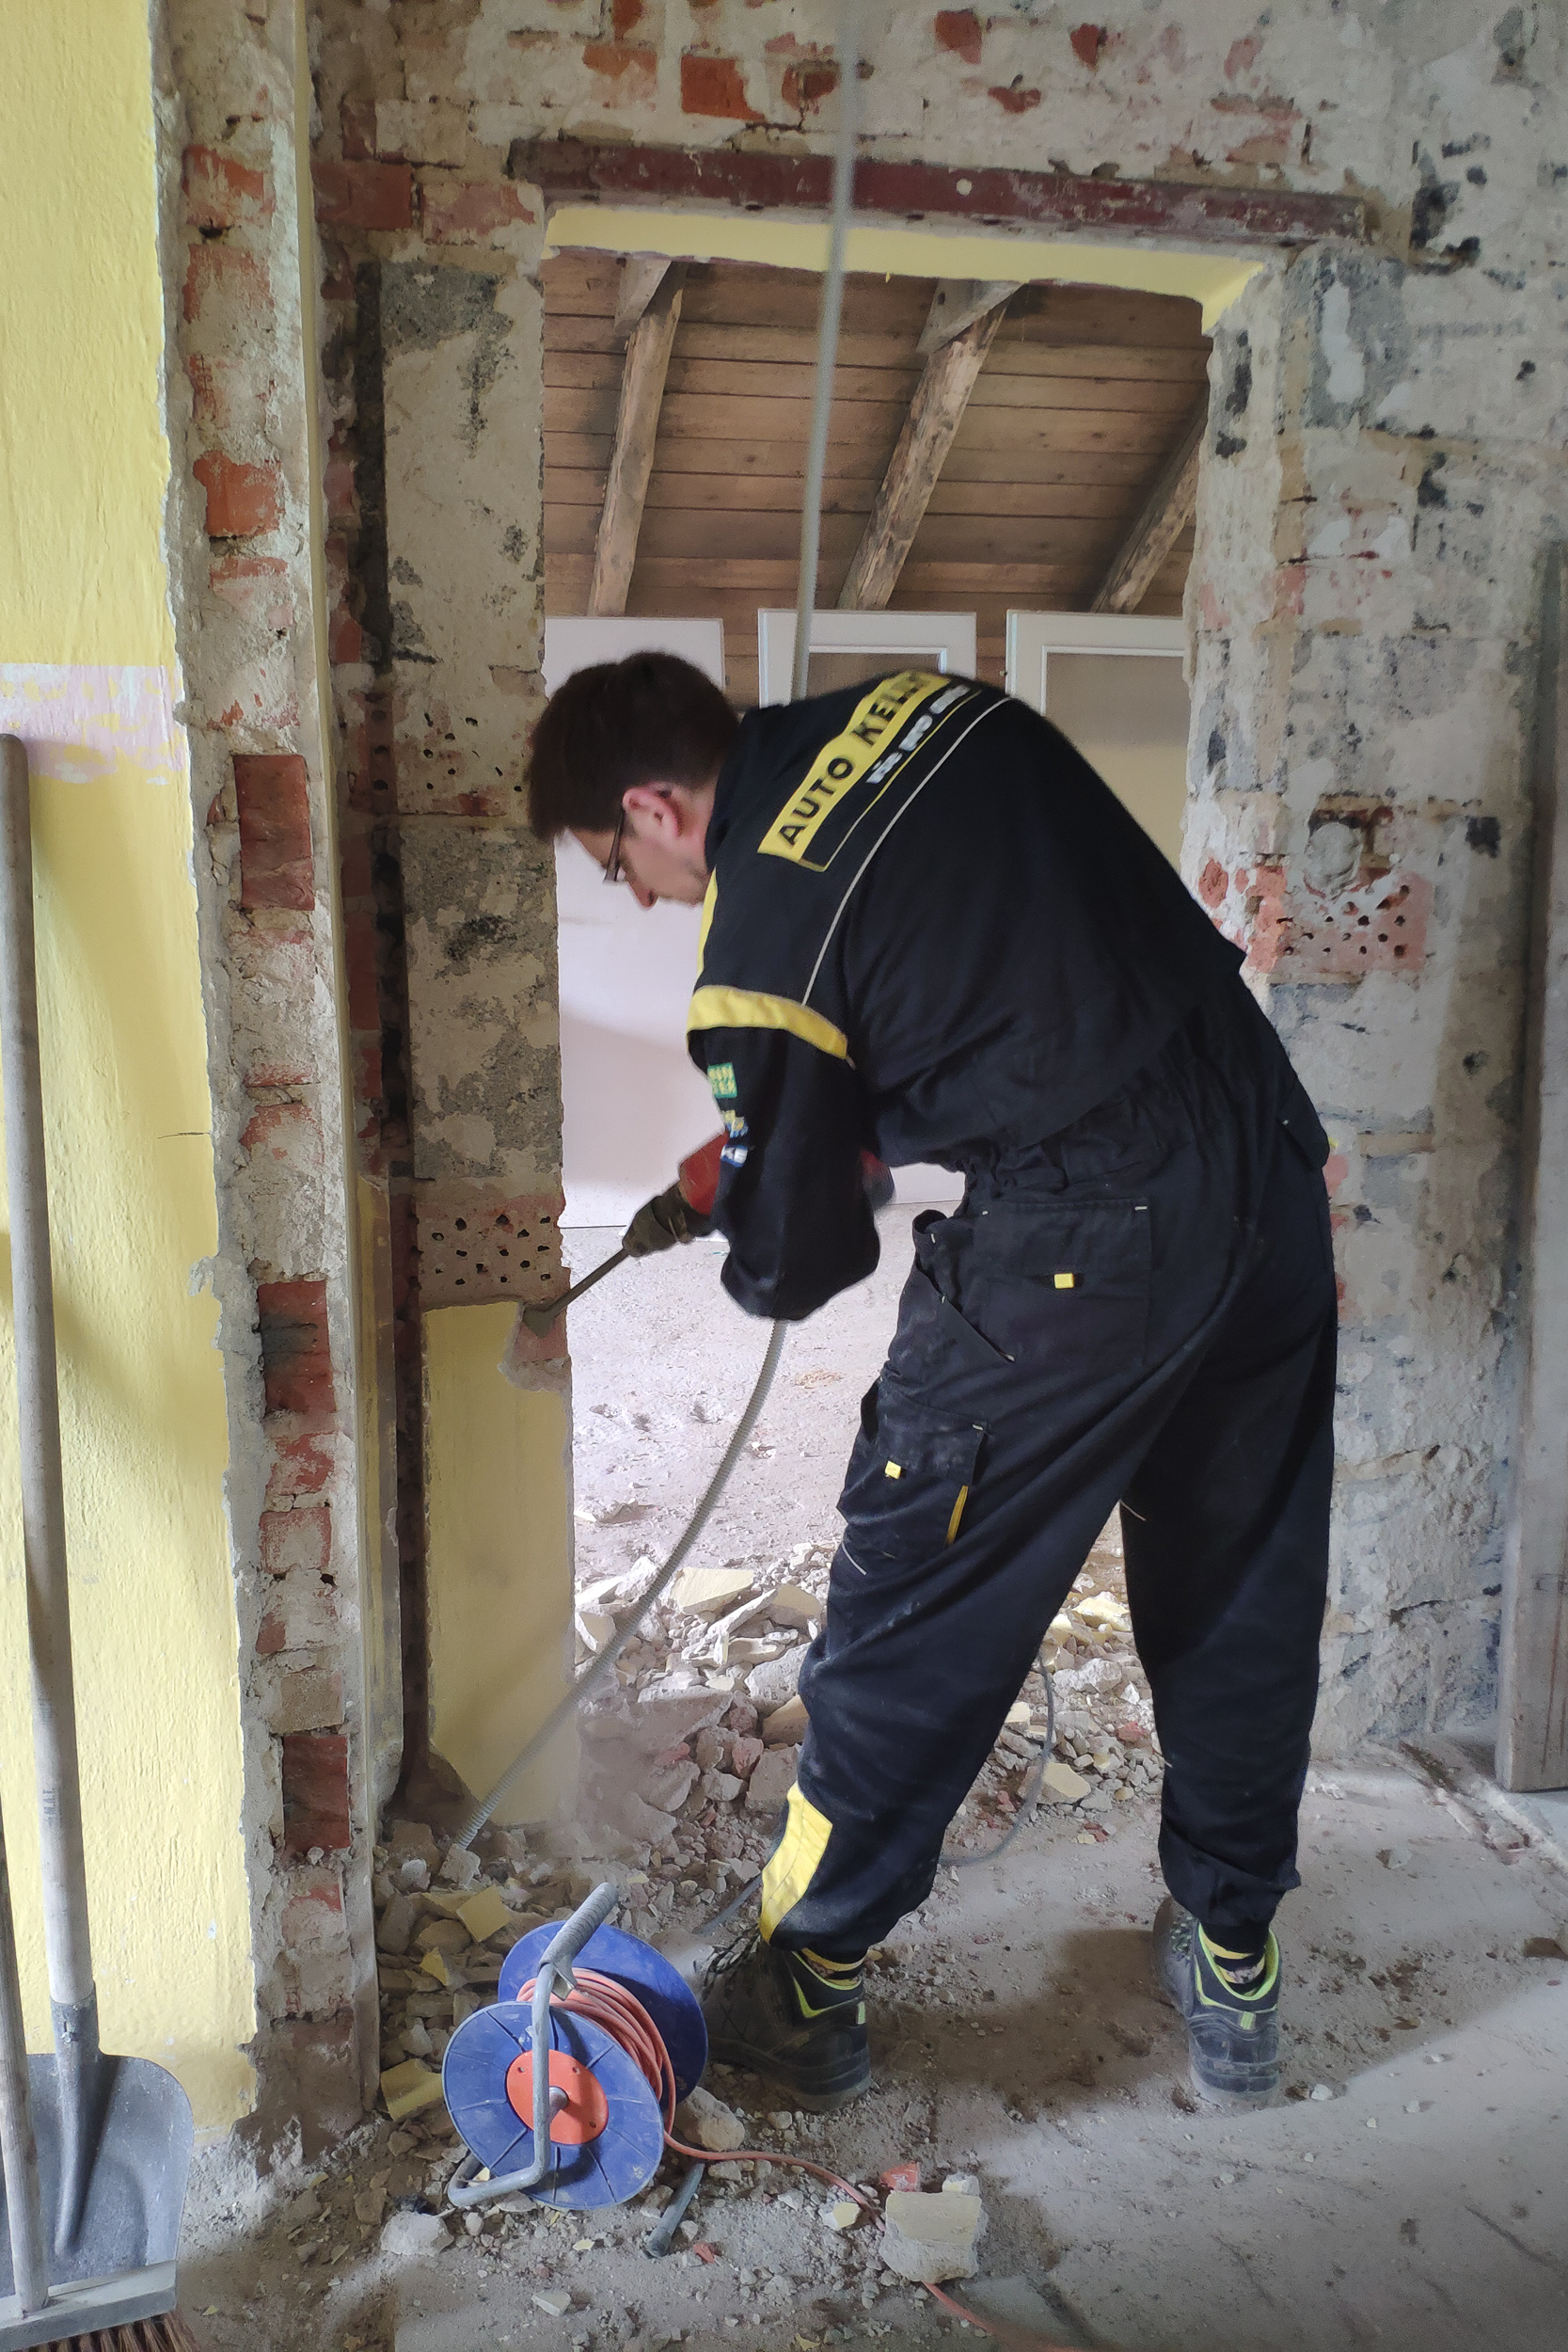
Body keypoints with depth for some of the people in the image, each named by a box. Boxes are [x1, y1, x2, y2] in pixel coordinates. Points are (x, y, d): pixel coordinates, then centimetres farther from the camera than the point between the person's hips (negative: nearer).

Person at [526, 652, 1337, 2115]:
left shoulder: (759, 944, -11)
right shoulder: (930, 705, 9)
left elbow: (793, 1264, -4)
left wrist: (762, 1258, 20)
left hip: (1074, 1263, -8)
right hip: (1272, 1168, 8)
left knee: (913, 1623, 10)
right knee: (1242, 1606, 20)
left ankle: (804, 1992, 29)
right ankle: (1234, 1981, 38)